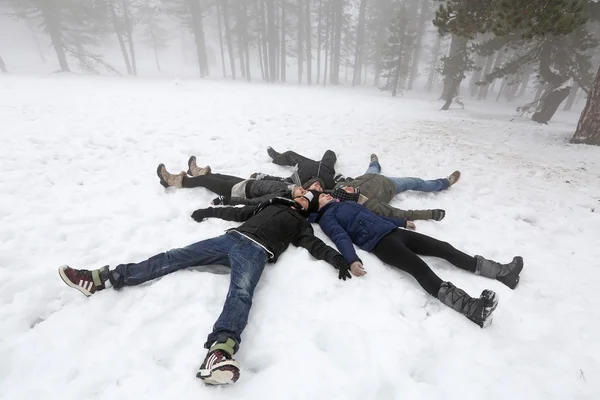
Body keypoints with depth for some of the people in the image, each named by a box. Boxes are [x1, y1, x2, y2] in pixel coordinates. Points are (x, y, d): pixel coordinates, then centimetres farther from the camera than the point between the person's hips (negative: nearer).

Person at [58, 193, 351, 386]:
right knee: (175, 257, -2)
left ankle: (221, 350, -59)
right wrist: (209, 211, 41)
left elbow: (315, 245, 6)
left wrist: (336, 258, -12)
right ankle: (103, 278, 1)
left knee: (240, 293, -36)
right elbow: (239, 212, 39)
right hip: (231, 239, 6)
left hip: (256, 251, -6)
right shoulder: (271, 204, 35)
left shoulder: (301, 224, 21)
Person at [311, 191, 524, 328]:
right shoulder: (327, 218, 5)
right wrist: (352, 260, -30)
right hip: (379, 242, -8)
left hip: (394, 231, 8)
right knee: (419, 267, -29)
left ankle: (500, 271, 3)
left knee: (444, 247, -1)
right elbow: (341, 237, -13)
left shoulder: (348, 203, 28)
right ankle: (470, 306, -43)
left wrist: (403, 222, 35)